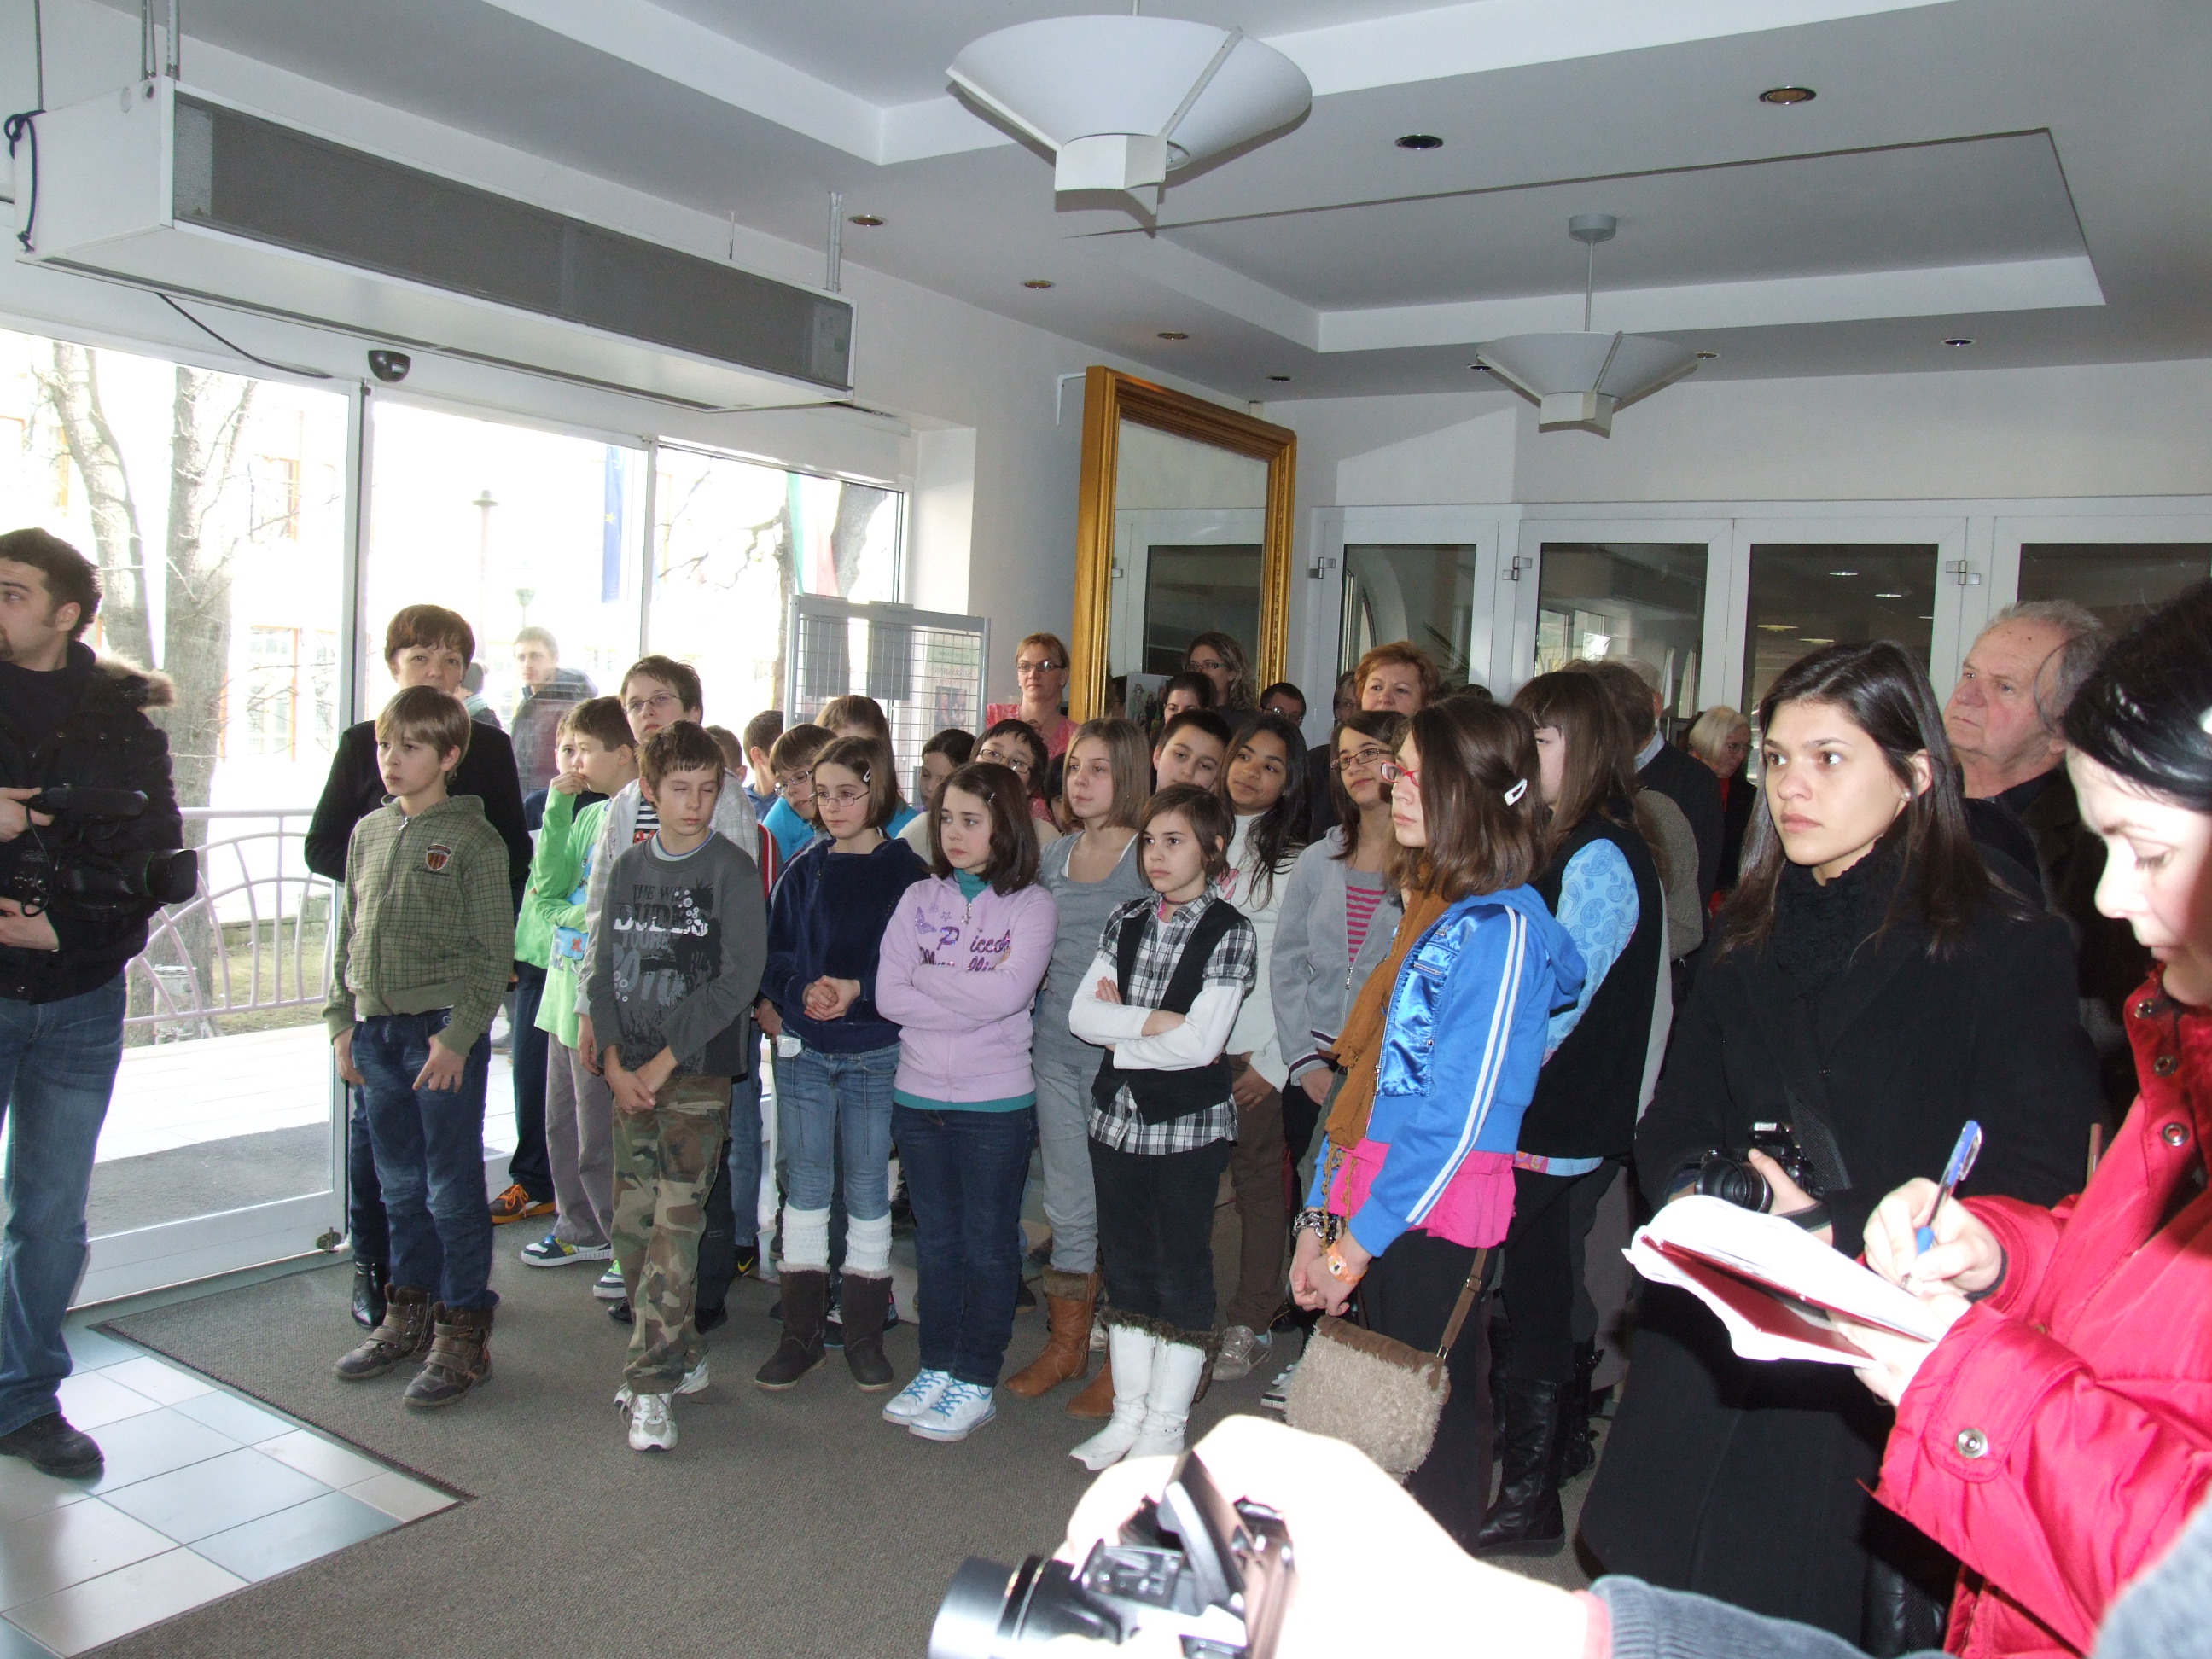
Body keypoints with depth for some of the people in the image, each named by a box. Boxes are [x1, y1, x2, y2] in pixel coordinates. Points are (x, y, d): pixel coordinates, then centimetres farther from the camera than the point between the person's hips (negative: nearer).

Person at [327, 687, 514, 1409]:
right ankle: (409, 1315, 28)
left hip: (445, 1031, -6)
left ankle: (463, 1330, 10)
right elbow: (346, 933, 17)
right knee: (401, 1184, 16)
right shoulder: (368, 833, 11)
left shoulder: (472, 839, -7)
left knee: (453, 1188, 0)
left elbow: (493, 951, -9)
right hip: (377, 1030, 6)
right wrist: (343, 1020, 10)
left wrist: (457, 1034, -15)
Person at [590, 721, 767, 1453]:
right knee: (630, 1223, 9)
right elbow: (605, 968, 9)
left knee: (676, 1224, -7)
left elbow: (738, 980, -12)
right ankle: (680, 1355, 23)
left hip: (698, 1072, -5)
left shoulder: (733, 871, -6)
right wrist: (614, 1060, -3)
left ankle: (652, 1382, -1)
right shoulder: (628, 867, 9)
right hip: (629, 1073, 5)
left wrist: (663, 1061, -12)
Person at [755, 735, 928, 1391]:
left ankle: (864, 1333, 19)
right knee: (803, 1187, 8)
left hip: (876, 1052, -2)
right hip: (802, 1051, 3)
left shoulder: (907, 873, -3)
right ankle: (801, 1333, 19)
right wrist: (802, 991, -15)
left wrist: (858, 990, -19)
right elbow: (771, 956, 4)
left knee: (868, 1189, 7)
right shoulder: (804, 871, 6)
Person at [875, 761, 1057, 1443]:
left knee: (988, 1244, 7)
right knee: (935, 1240, 15)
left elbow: (1006, 994, -21)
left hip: (996, 1102, -4)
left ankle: (976, 1382, 19)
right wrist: (970, 997, -14)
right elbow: (889, 994, -5)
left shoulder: (1031, 905, -6)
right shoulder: (920, 898, 4)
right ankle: (936, 1368, 28)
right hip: (919, 1094, 4)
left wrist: (926, 977, -10)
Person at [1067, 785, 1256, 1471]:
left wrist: (1118, 1028, -9)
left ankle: (1165, 1426, 18)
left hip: (1189, 1123, -5)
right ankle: (1128, 1413, 26)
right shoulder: (1126, 921, 7)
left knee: (1181, 1269, 5)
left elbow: (1198, 1044, -17)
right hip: (1118, 1114, 5)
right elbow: (1081, 1013, -2)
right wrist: (1155, 1021, -14)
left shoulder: (1229, 932, -8)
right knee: (1126, 1265, 13)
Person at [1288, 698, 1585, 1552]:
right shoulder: (1428, 905, 13)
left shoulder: (1502, 927, -13)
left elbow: (1459, 1116, -16)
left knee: (1429, 1451, 4)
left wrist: (1356, 1244, -12)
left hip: (1434, 1221, -8)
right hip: (1374, 1212, 8)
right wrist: (1321, 1215, 10)